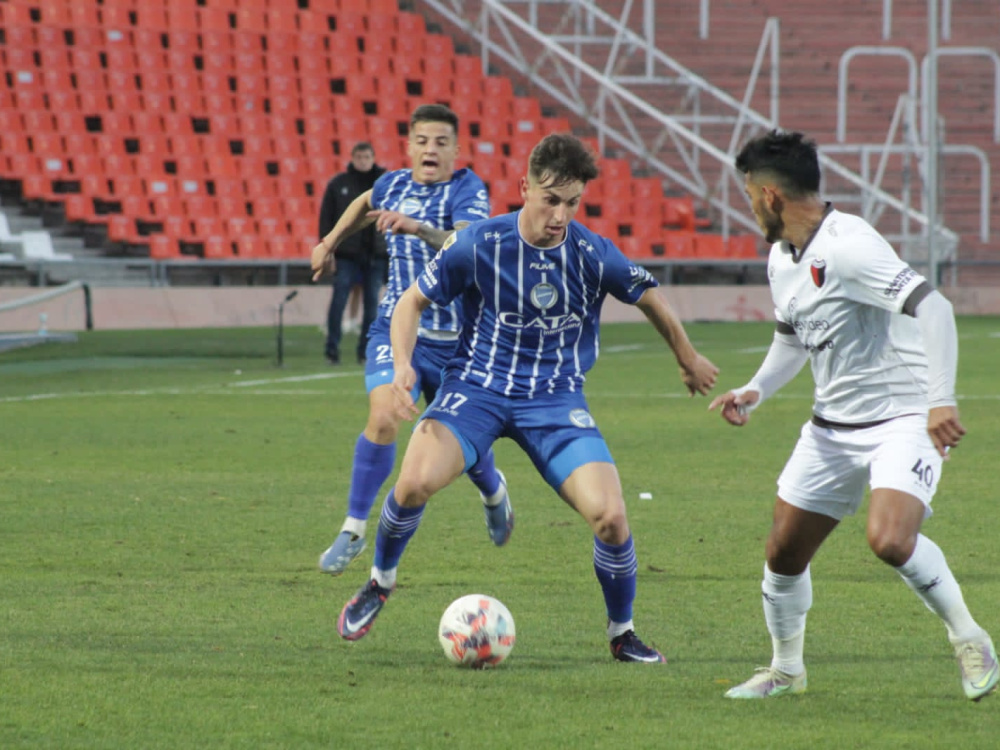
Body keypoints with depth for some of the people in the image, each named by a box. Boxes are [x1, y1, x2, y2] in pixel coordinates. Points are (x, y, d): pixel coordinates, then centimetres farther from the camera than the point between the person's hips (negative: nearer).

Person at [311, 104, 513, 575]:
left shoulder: (467, 191, -13)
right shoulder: (393, 185, 3)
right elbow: (365, 204, 29)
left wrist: (420, 229, -48)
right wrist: (330, 242, 30)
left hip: (455, 339, -2)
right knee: (383, 418, -21)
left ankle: (494, 493, 49)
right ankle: (354, 529, -11)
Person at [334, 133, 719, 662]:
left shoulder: (594, 255, -8)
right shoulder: (479, 244, -11)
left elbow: (650, 300, 12)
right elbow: (413, 302, 1)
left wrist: (689, 361, 25)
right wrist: (403, 365, -17)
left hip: (555, 400, 1)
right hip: (476, 386, -1)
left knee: (611, 518, -17)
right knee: (416, 482, -29)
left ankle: (622, 633, 11)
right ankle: (380, 582, 2)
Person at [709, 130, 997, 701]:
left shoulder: (846, 246, -22)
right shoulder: (782, 257, 8)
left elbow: (933, 306, -30)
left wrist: (942, 399, -37)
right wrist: (756, 391, 10)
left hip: (905, 419, -9)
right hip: (833, 427, 9)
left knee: (890, 539, -29)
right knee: (784, 552, 6)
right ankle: (786, 669, 29)